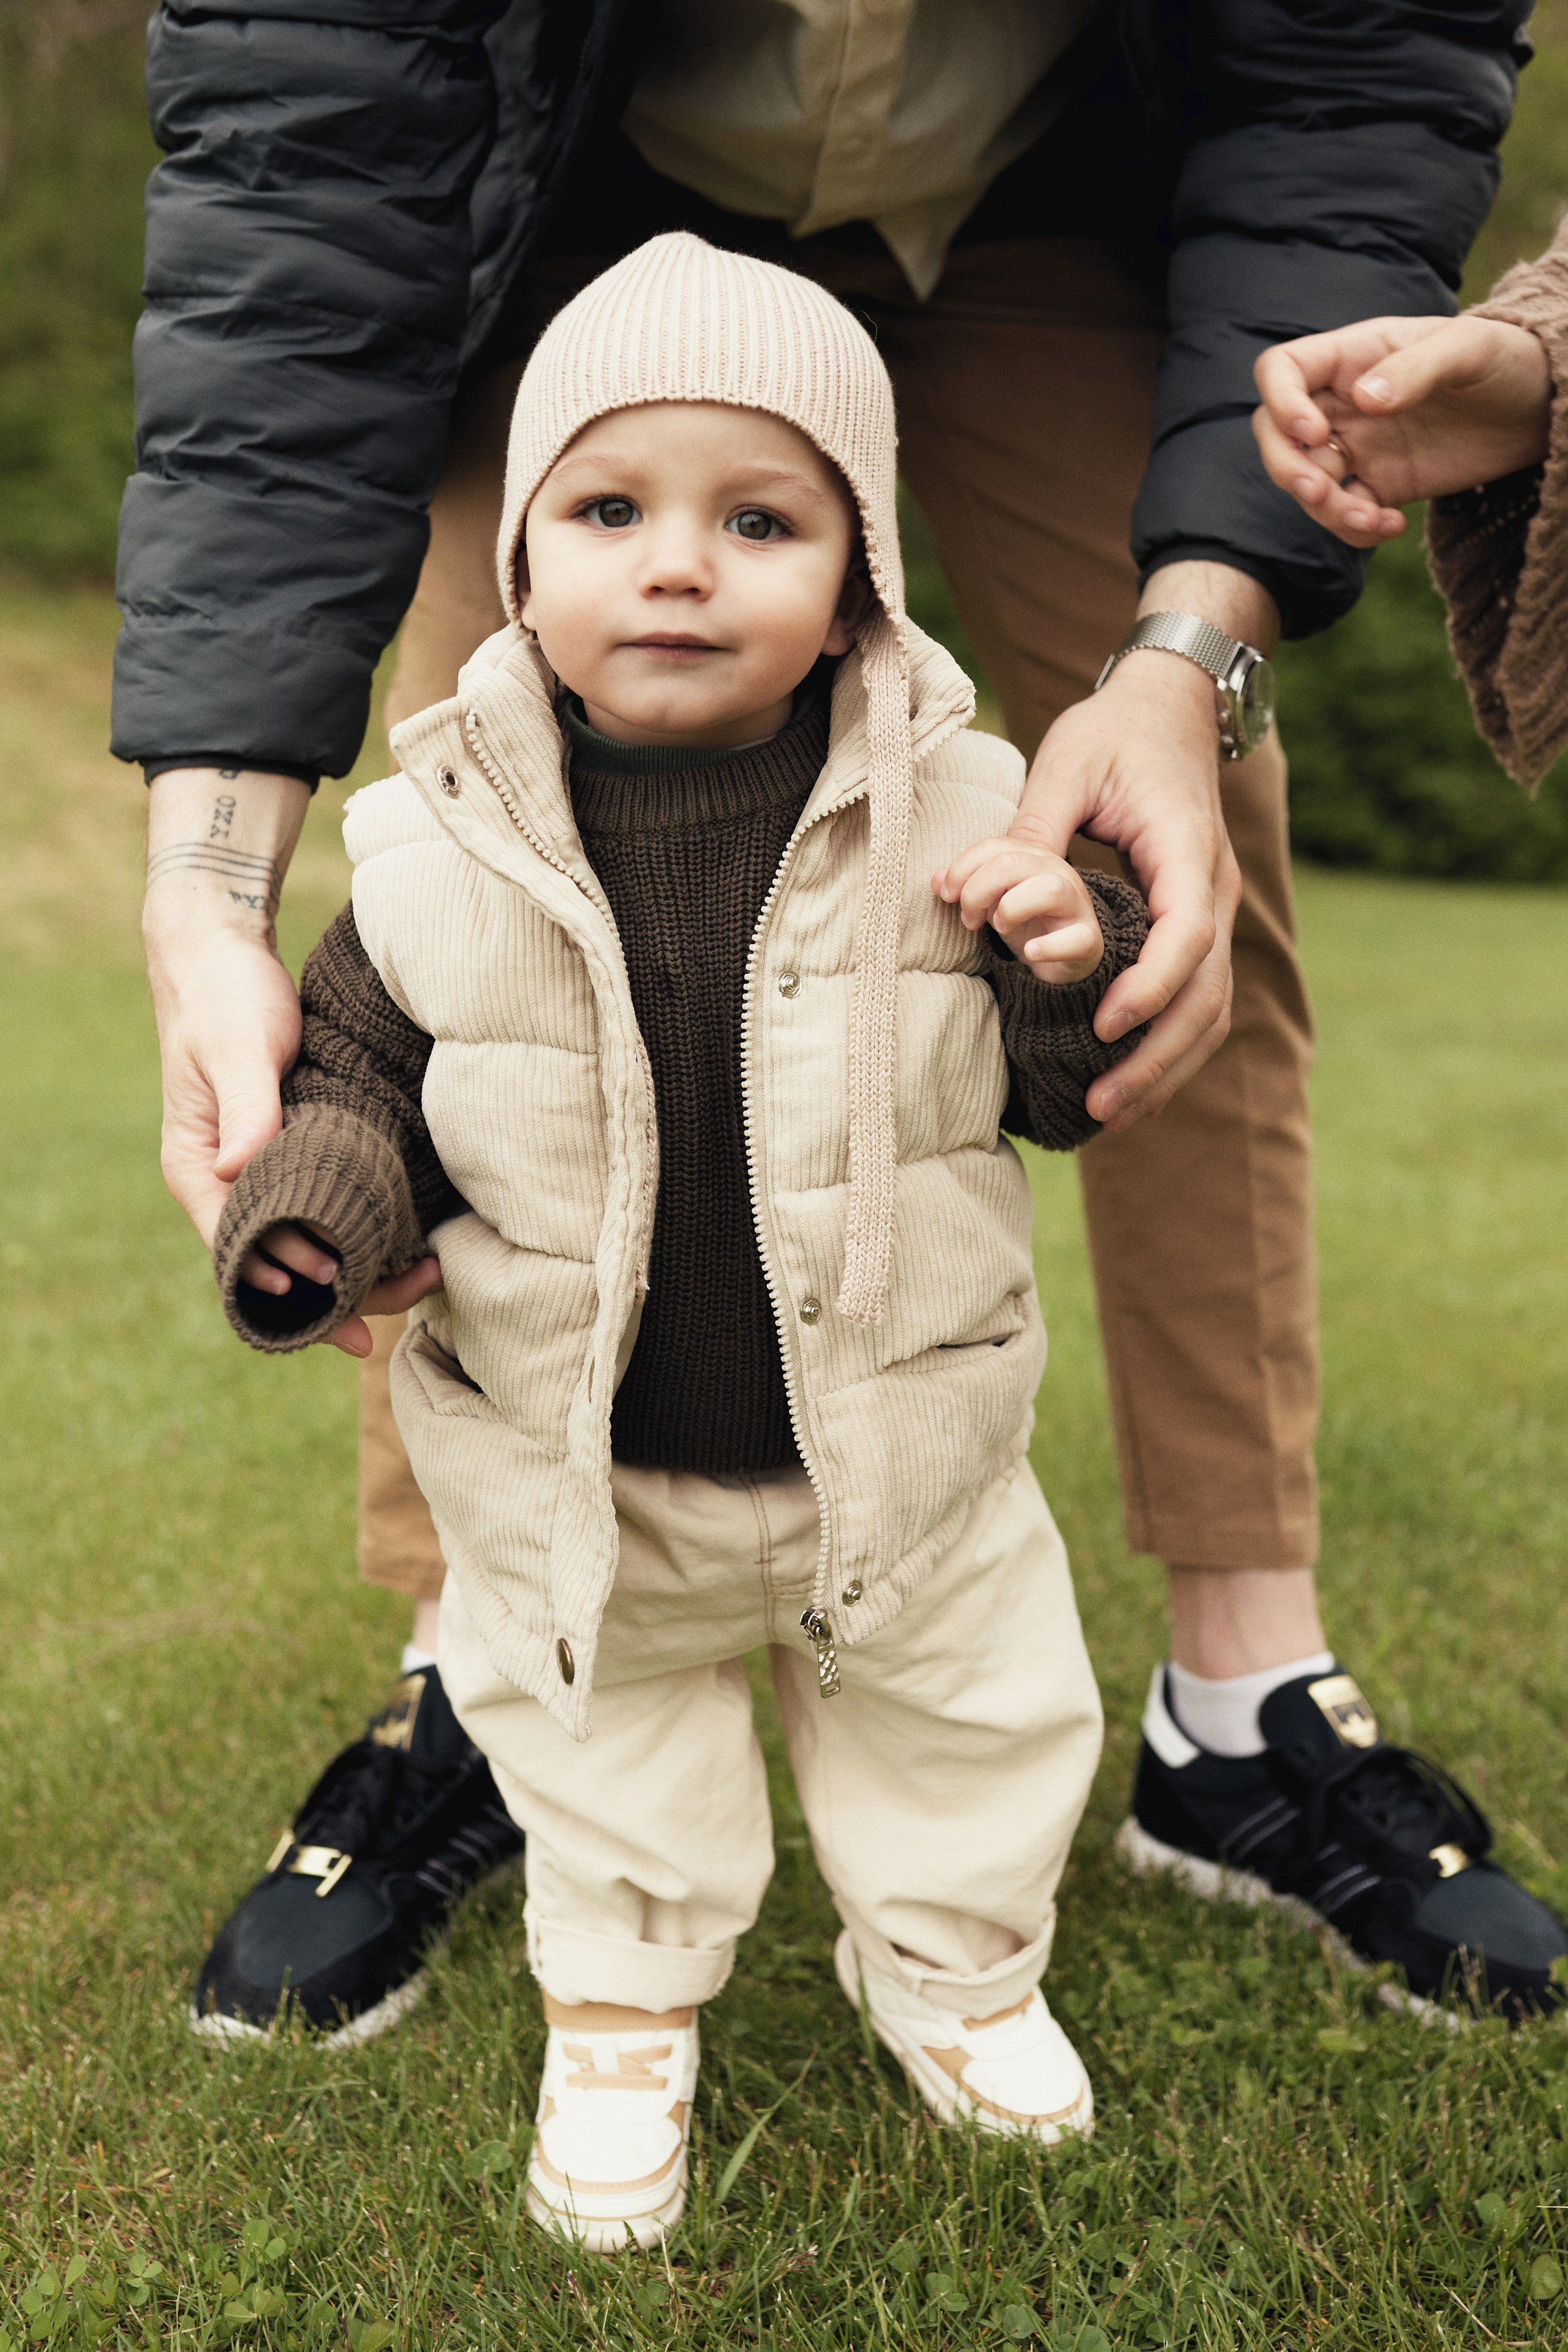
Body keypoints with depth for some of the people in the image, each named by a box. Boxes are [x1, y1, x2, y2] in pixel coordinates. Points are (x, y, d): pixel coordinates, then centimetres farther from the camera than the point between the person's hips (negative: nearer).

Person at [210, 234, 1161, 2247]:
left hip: (901, 1449, 1)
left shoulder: (949, 807, -13)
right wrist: (317, 1201, -21)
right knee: (597, 1745, 20)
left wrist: (1071, 967, -26)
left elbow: (1073, 1091, -5)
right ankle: (620, 2008, 48)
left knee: (964, 1712, 21)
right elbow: (357, 1062, -1)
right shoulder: (447, 839, -14)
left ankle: (948, 1955, 51)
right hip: (578, 1472, 0)